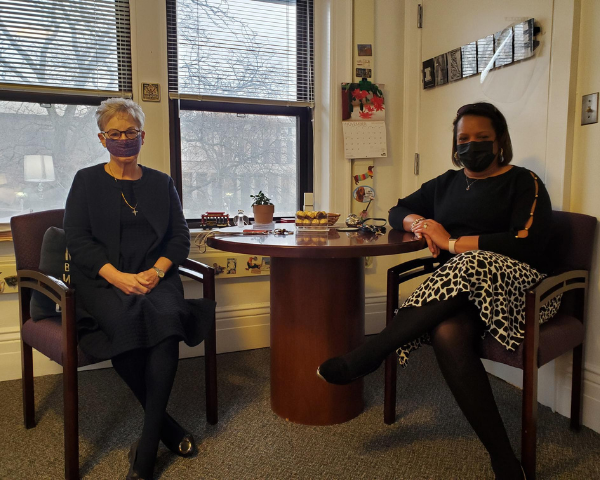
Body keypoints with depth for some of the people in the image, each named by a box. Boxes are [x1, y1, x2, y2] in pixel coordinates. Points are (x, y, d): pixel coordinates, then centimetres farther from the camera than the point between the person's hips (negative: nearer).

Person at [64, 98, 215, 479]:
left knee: (166, 316, -31)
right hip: (101, 279, -1)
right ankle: (166, 425, -14)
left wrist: (157, 270, -10)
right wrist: (117, 276, -15)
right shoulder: (87, 181, 11)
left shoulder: (161, 183, 17)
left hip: (154, 276, 2)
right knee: (125, 319, -34)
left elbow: (180, 237, 10)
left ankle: (147, 448, -22)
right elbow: (77, 238, 0)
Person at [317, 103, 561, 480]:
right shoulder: (447, 183, 23)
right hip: (457, 285, 4)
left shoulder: (524, 183, 6)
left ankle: (365, 357, -31)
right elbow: (398, 211, 29)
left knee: (472, 266, -39)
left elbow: (527, 244, -10)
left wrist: (452, 242, -9)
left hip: (515, 283, -3)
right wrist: (419, 223, 4)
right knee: (447, 332, -34)